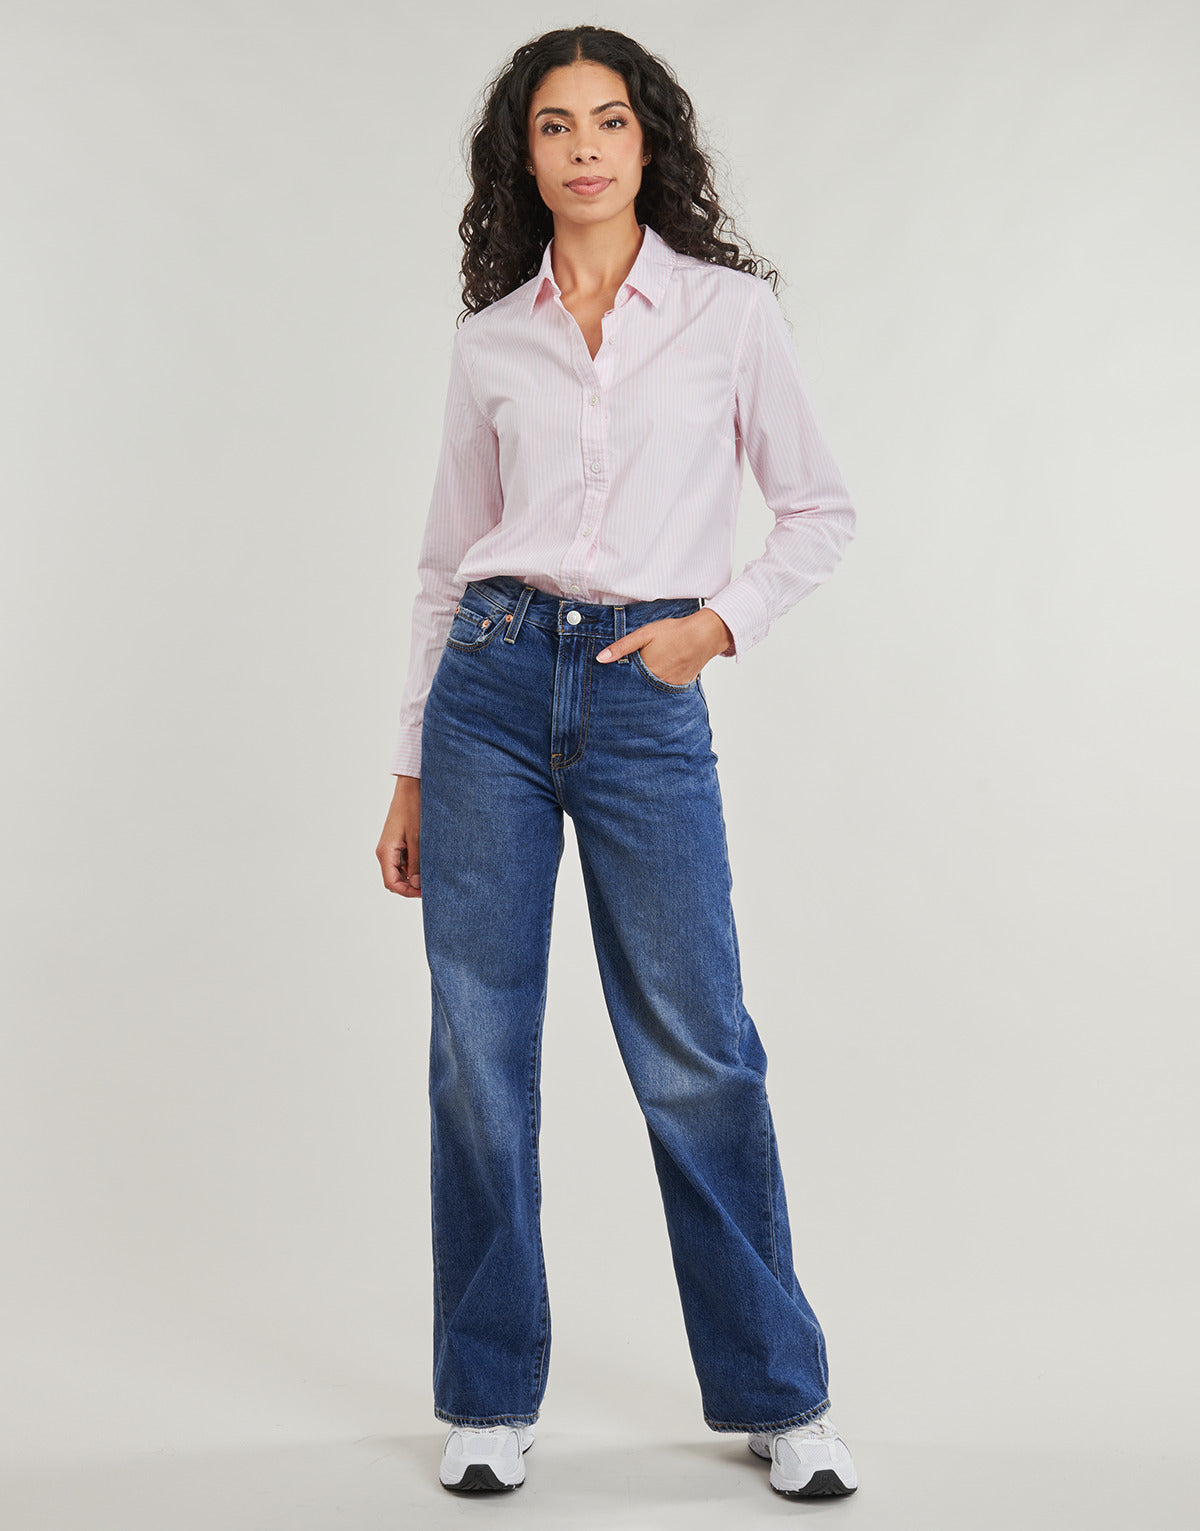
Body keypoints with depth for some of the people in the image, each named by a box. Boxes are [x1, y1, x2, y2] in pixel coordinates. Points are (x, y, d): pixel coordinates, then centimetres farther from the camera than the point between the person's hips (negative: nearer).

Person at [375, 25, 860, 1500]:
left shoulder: (730, 312, 5)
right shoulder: (490, 342, 10)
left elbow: (819, 512, 9)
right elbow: (447, 565, 12)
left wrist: (722, 620, -7)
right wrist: (411, 773, 11)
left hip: (646, 700, -2)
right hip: (493, 678, 2)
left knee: (696, 1053, 0)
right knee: (479, 1046, 3)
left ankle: (777, 1394, 18)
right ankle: (490, 1399, 19)